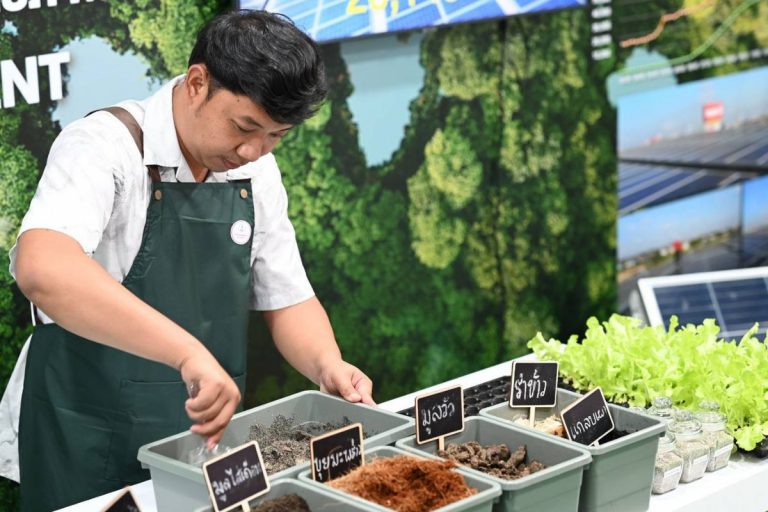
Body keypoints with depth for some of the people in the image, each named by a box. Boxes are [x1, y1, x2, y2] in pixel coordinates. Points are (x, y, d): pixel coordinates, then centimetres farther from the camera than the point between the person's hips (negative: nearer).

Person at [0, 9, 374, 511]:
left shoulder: (257, 172, 0)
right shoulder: (106, 145, -20)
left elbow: (288, 300, 11)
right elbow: (43, 269, -39)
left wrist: (327, 366, -10)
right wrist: (188, 351, -46)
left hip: (208, 434, 6)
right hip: (88, 451, -6)